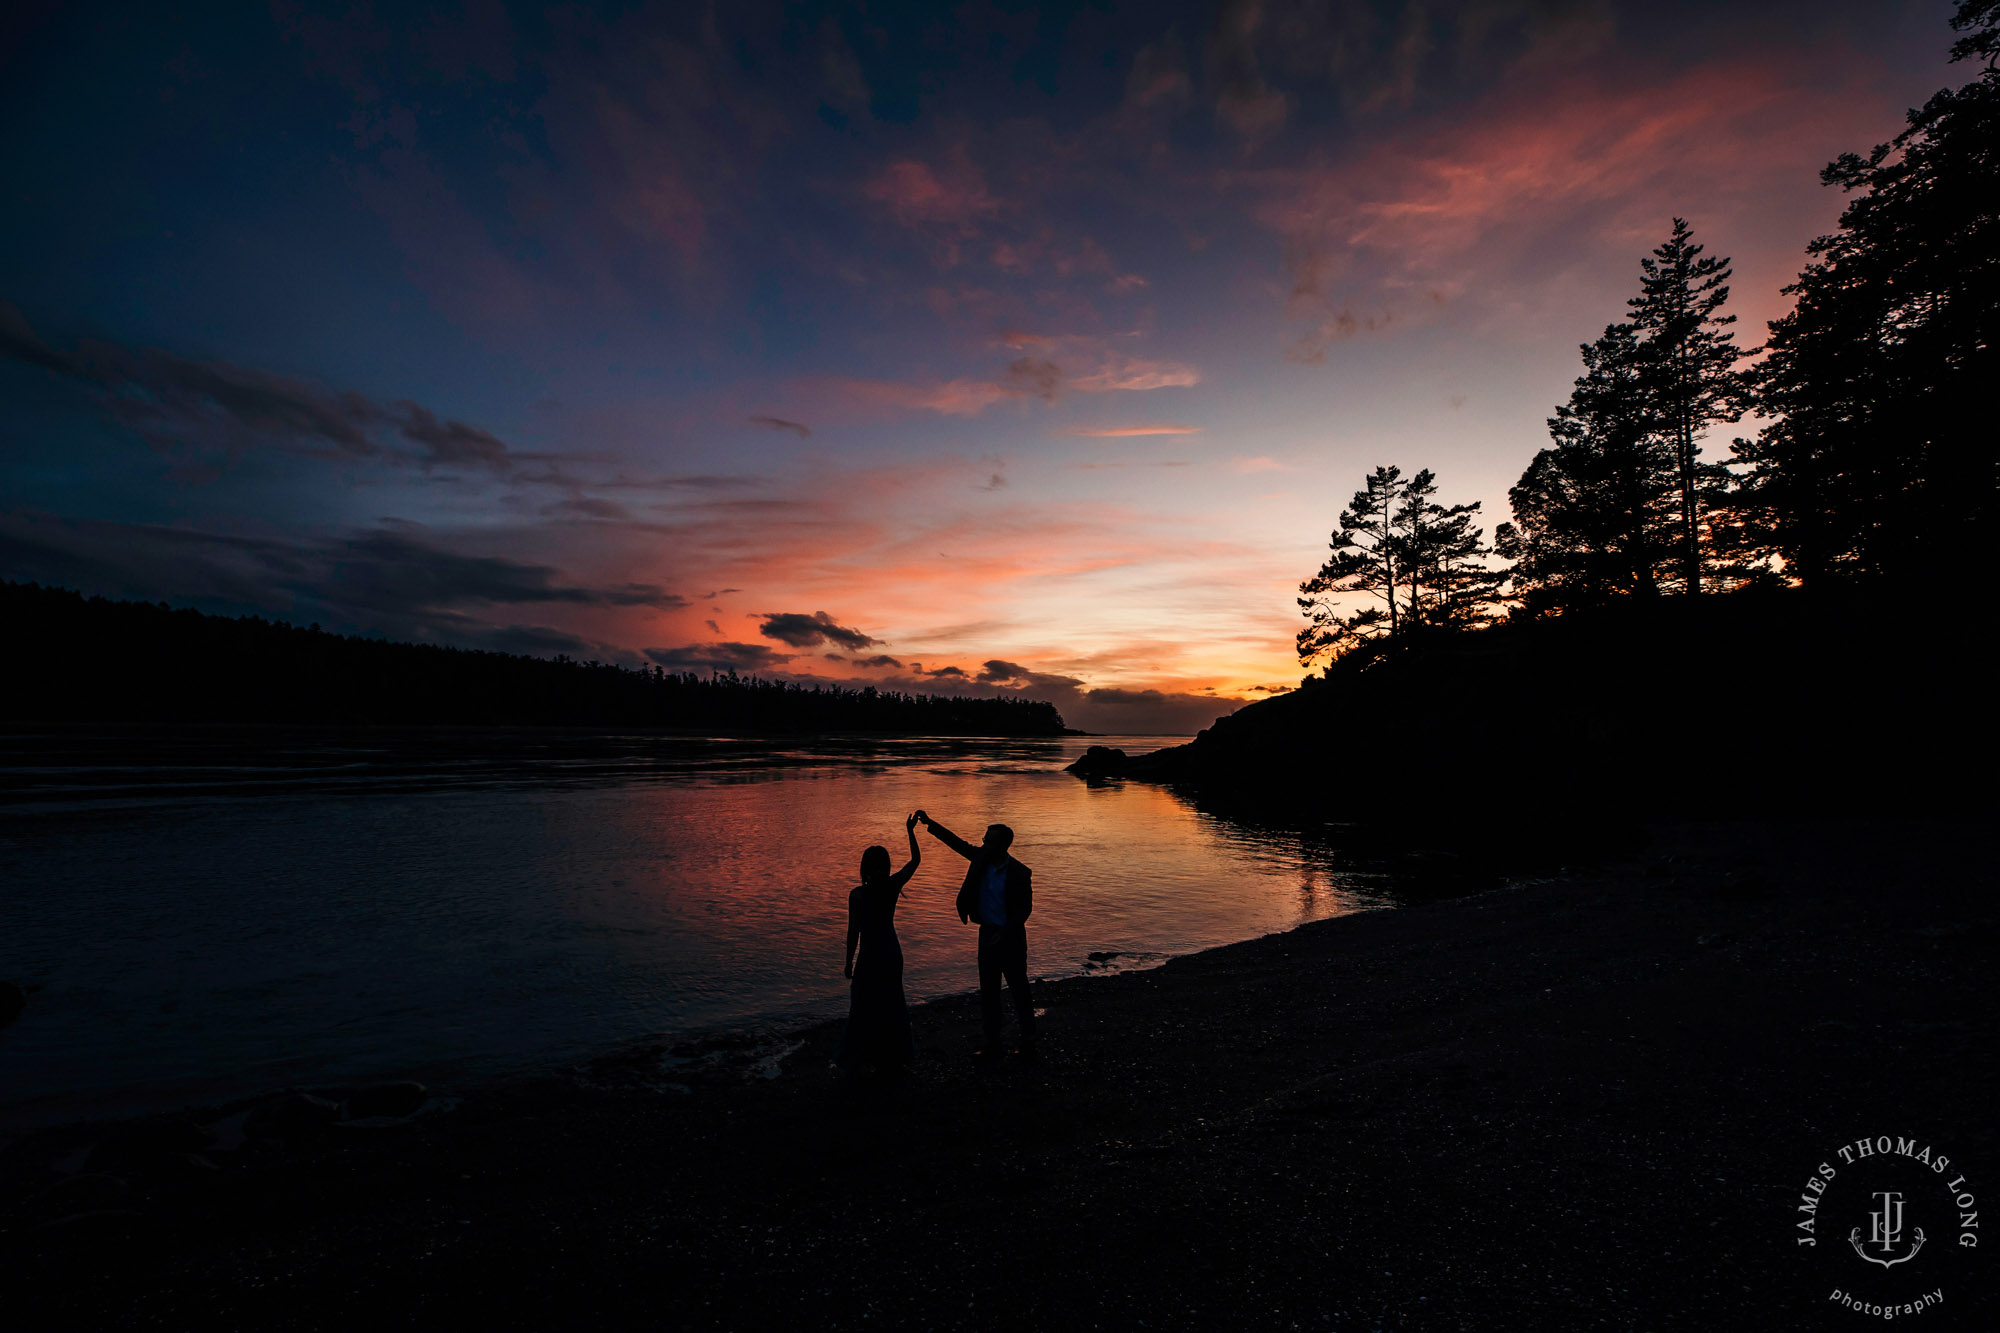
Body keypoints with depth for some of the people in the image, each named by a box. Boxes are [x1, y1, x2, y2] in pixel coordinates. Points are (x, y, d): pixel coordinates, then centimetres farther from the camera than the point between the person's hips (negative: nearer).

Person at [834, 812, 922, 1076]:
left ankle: (856, 1060, 19)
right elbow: (916, 860, 4)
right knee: (891, 1003, 19)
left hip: (869, 955, -4)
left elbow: (853, 932, -13)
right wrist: (910, 831, 11)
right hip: (892, 951, 4)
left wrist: (849, 963, 0)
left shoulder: (857, 894, -18)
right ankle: (894, 1057, 32)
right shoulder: (893, 886, -10)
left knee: (864, 1007, 9)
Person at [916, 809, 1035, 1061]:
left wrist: (1005, 933, -20)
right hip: (987, 934, 5)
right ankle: (993, 1044, 26)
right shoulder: (982, 859, -3)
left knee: (1019, 989, 6)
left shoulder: (1019, 873, -17)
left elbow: (1025, 908, -12)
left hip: (1010, 937, -5)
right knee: (988, 992, 12)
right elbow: (956, 842, 4)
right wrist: (930, 823, -2)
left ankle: (1028, 1042, 24)